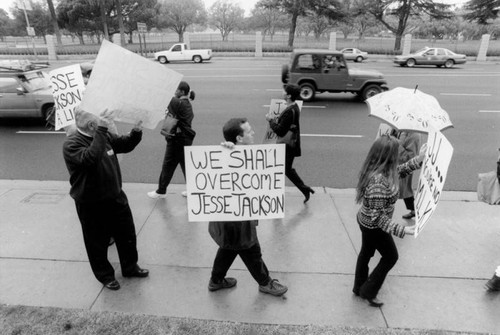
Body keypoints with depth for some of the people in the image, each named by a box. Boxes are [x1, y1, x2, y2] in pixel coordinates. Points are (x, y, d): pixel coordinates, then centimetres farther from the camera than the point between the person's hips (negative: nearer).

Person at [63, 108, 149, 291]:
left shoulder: (105, 136, -1)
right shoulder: (71, 144, -20)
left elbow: (125, 145, 11)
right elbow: (89, 159, -38)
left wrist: (136, 131, -9)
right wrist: (101, 129, -41)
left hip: (116, 198, 6)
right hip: (91, 206, -6)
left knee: (127, 235, 18)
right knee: (98, 243, 12)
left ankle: (130, 267, 41)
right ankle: (105, 275, 36)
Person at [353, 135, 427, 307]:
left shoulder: (376, 169, -9)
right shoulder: (378, 181, -37)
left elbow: (399, 171, 12)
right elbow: (378, 217, -31)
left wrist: (419, 159, 6)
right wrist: (402, 230, -32)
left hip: (365, 221, 8)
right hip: (374, 227, -8)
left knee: (366, 252, 26)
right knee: (390, 256, 16)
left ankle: (359, 287, 47)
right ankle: (368, 291, 29)